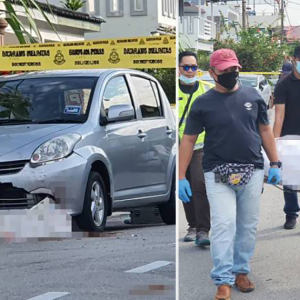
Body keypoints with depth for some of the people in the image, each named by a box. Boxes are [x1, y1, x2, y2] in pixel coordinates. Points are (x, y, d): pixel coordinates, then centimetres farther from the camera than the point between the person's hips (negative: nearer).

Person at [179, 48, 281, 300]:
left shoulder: (252, 96, 6)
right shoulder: (203, 103, -1)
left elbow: (265, 130, 13)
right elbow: (188, 140, 1)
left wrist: (275, 164, 8)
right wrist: (181, 177, -4)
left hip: (252, 172, 3)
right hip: (218, 174, -3)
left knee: (248, 226, 8)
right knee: (223, 225, -11)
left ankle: (241, 270, 23)